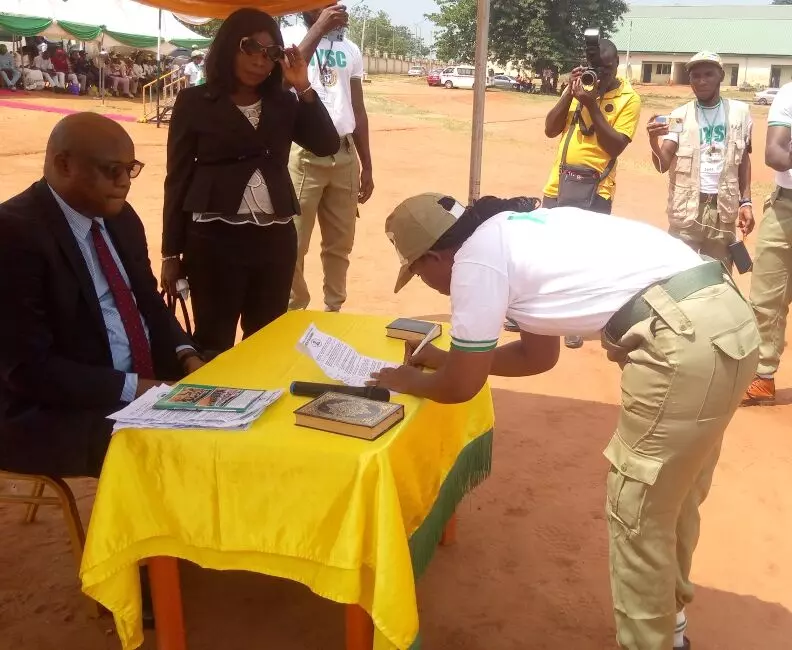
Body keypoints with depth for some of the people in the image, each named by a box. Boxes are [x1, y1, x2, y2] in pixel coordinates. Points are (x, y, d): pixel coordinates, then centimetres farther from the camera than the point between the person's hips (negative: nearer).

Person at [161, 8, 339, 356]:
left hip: (276, 237, 4)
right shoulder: (194, 102, 0)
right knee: (213, 343, 3)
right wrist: (171, 252, -3)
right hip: (215, 238, -3)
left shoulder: (284, 102, 10)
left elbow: (327, 145, 0)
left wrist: (303, 88, -5)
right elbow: (178, 177, 0)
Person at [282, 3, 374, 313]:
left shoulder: (350, 49, 14)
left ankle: (333, 311, 26)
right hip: (303, 154, -5)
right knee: (293, 245, -3)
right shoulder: (288, 37, -1)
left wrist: (367, 166, 15)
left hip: (344, 155, 5)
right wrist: (318, 28, -24)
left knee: (340, 244, 11)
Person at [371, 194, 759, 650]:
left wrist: (408, 381, 22)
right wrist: (448, 358, 35)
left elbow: (461, 386, 3)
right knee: (673, 493, 25)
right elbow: (538, 354, 31)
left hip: (684, 338, -10)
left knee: (637, 512, 7)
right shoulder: (513, 234, 22)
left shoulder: (475, 257, -4)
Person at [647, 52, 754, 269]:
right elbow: (663, 165, -10)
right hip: (686, 209, -1)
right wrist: (654, 141, -31)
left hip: (723, 208, 2)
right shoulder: (679, 116, 0)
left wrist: (745, 201, 5)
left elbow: (744, 159, 14)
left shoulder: (739, 112, 5)